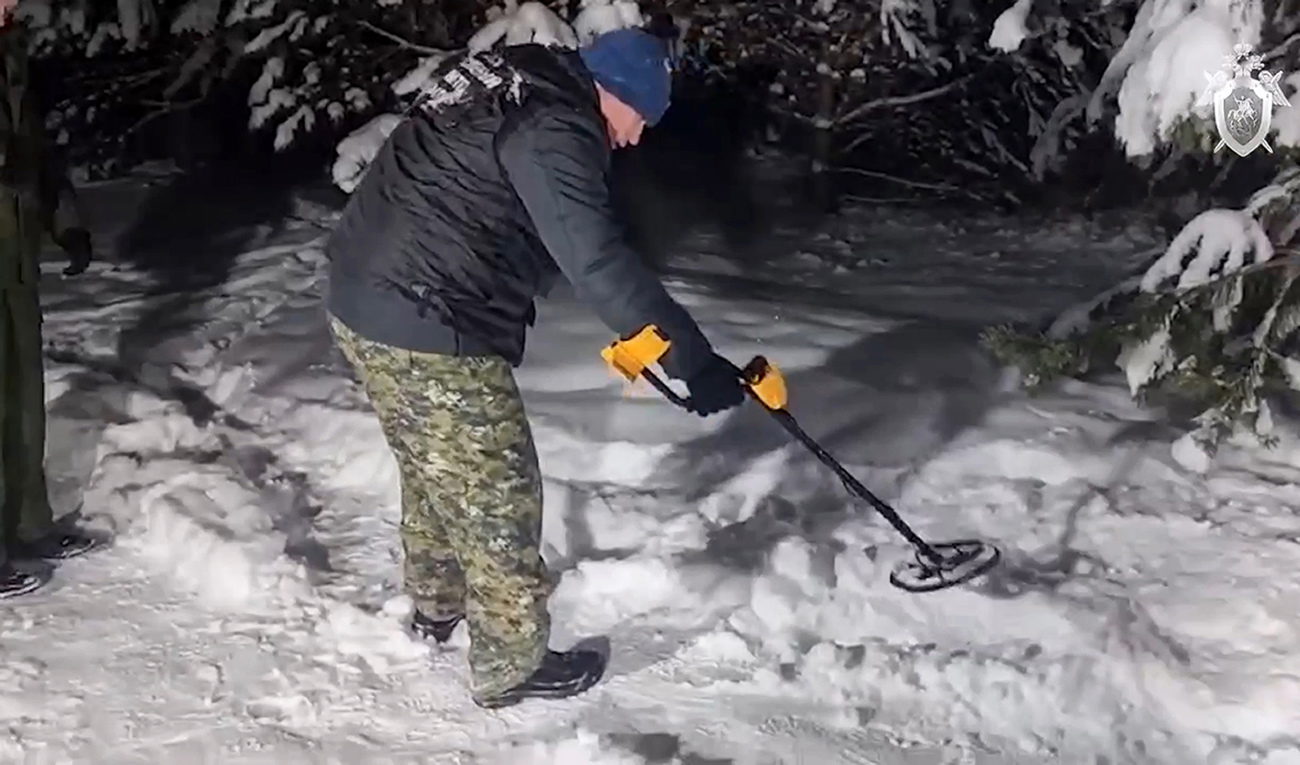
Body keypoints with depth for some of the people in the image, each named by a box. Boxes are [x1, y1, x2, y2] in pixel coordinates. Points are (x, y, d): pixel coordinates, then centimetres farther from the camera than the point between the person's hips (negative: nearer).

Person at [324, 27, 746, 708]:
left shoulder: (507, 86, 14)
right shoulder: (552, 130, -18)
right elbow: (599, 262, -26)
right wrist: (692, 359, -24)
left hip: (363, 303, 10)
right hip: (428, 335, -10)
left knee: (432, 472, 28)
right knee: (499, 500, 5)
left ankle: (435, 605, 49)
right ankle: (511, 667, 21)